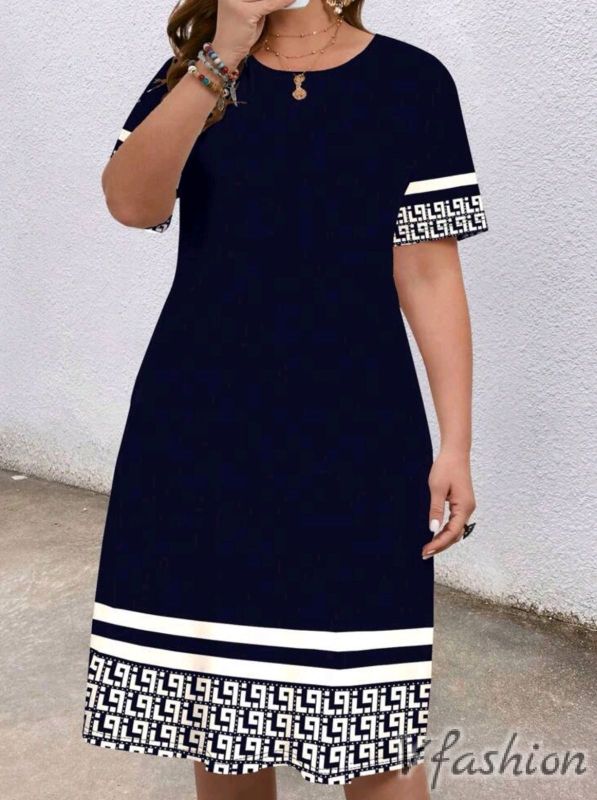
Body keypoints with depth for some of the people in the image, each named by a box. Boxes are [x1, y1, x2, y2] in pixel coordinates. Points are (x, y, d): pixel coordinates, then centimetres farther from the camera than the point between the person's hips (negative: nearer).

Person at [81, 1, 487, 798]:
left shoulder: (411, 82, 2)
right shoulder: (190, 74, 7)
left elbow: (428, 274, -1)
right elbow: (131, 203, -12)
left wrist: (456, 441, -5)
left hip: (354, 430, -1)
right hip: (201, 425, 2)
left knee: (370, 709, 1)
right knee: (218, 699, 12)